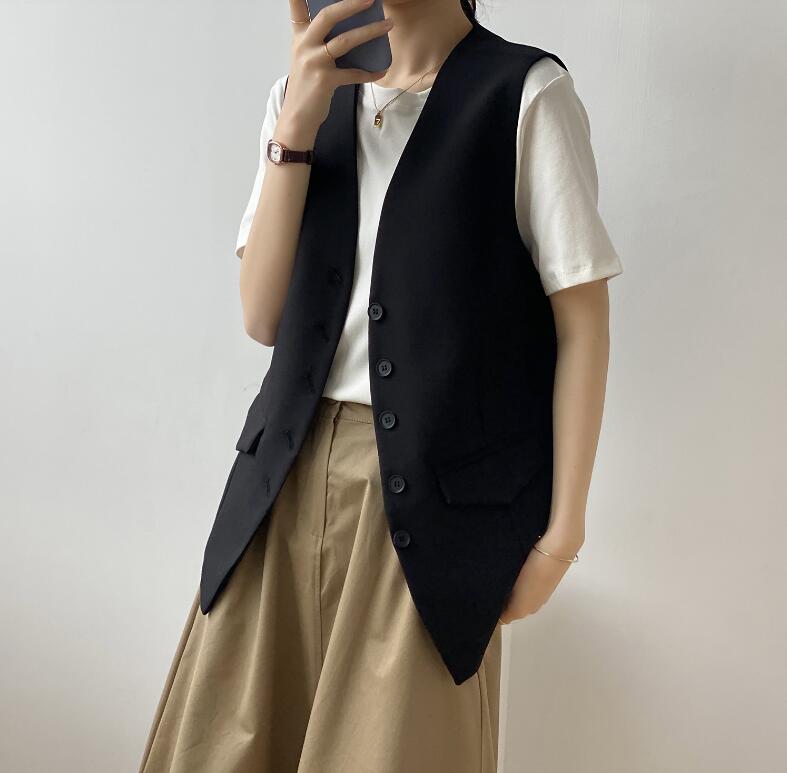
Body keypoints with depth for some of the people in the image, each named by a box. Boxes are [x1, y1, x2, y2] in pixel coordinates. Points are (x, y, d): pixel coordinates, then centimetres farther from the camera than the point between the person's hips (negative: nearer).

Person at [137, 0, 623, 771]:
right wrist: (298, 123, -8)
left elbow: (582, 320, -4)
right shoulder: (304, 94, 9)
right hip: (292, 474, 4)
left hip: (435, 489, -4)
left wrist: (563, 529, -6)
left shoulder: (526, 93, -4)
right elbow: (263, 317, 1)